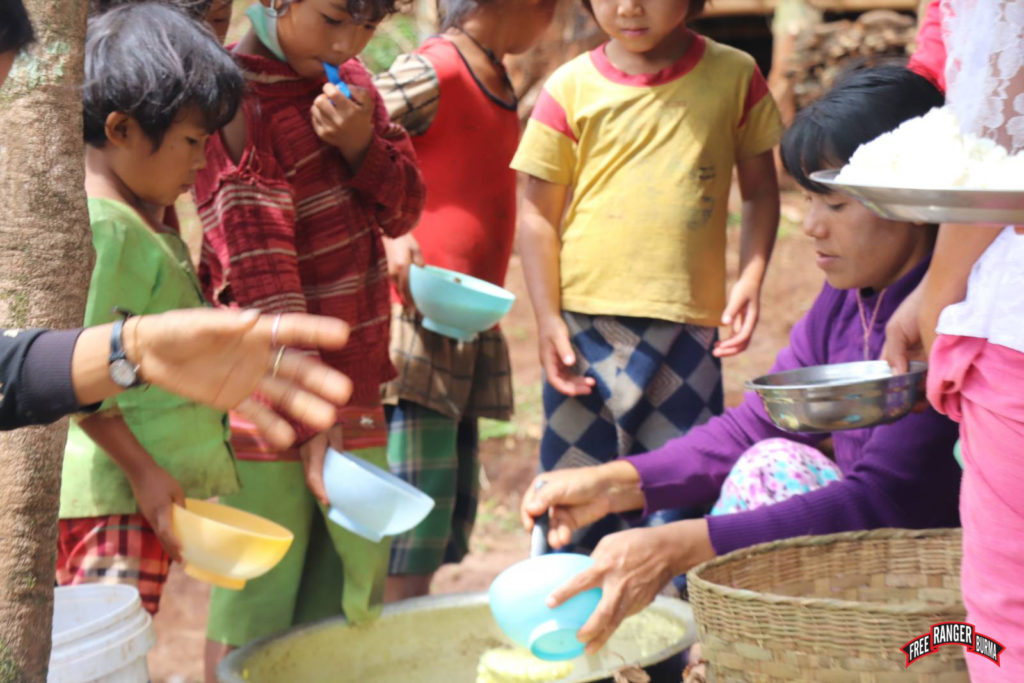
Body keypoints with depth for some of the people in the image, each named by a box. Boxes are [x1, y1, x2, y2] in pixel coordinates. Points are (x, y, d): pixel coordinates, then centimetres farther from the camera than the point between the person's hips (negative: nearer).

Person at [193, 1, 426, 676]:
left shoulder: (351, 79, 8)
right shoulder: (237, 100, -16)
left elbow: (403, 211, 10)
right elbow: (259, 279, -22)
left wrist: (361, 145, -12)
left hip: (356, 376, 8)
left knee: (355, 585, 15)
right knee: (257, 601, 0)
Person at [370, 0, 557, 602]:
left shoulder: (499, 85, 17)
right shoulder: (433, 72, -10)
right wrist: (384, 237, -23)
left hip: (468, 340, 9)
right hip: (415, 324, -9)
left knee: (446, 539, 12)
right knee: (409, 553, -9)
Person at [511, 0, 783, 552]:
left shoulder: (735, 75, 4)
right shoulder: (571, 87, 1)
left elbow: (759, 189, 12)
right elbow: (538, 211, 4)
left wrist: (751, 277, -2)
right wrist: (547, 318, -2)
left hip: (689, 325, 0)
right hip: (584, 324, 0)